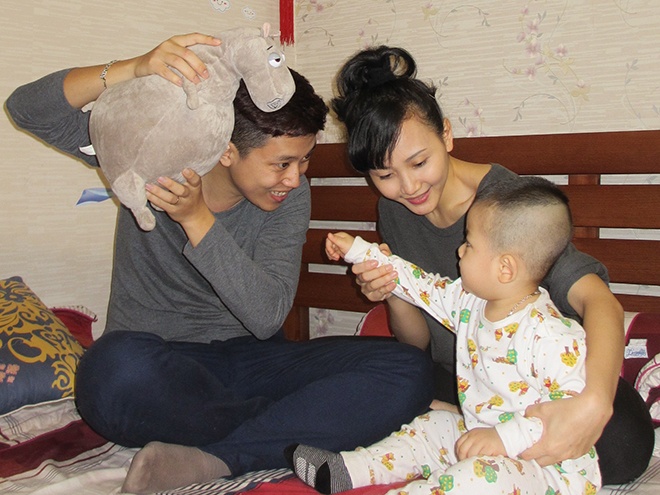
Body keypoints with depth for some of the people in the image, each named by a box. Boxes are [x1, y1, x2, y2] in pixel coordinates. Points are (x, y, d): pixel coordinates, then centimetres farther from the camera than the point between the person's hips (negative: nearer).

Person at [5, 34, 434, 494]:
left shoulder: (291, 195, -5)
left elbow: (267, 318, -15)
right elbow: (27, 108, -14)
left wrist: (197, 219, -27)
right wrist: (136, 68, -29)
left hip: (251, 360, 2)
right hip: (156, 366, -1)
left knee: (409, 370, -20)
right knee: (119, 365, -41)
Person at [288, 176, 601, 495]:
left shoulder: (550, 337, -27)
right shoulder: (470, 301, 2)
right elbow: (423, 287, 15)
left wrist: (506, 437, -35)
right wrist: (358, 251, 21)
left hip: (548, 466, -9)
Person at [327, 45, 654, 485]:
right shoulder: (394, 210, -5)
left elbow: (598, 300, -36)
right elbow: (419, 341, 1)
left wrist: (594, 402, -56)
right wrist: (394, 297, -22)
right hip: (456, 374, 4)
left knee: (622, 442, -32)